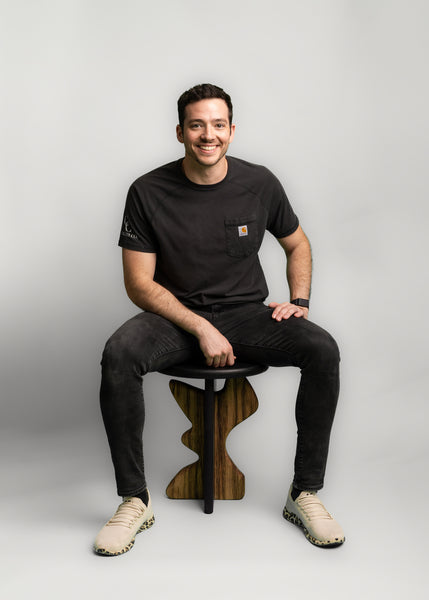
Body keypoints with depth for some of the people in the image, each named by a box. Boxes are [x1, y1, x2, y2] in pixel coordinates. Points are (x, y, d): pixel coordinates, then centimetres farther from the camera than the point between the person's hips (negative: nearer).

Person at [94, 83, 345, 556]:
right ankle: (134, 501, -16)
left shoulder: (260, 184, -2)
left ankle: (305, 494, -10)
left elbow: (297, 245, 16)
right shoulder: (148, 192, -8)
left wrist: (299, 300, -2)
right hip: (174, 316, -1)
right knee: (118, 355, -32)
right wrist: (202, 329, -19)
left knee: (323, 350, -25)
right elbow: (139, 284, -8)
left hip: (246, 314, 2)